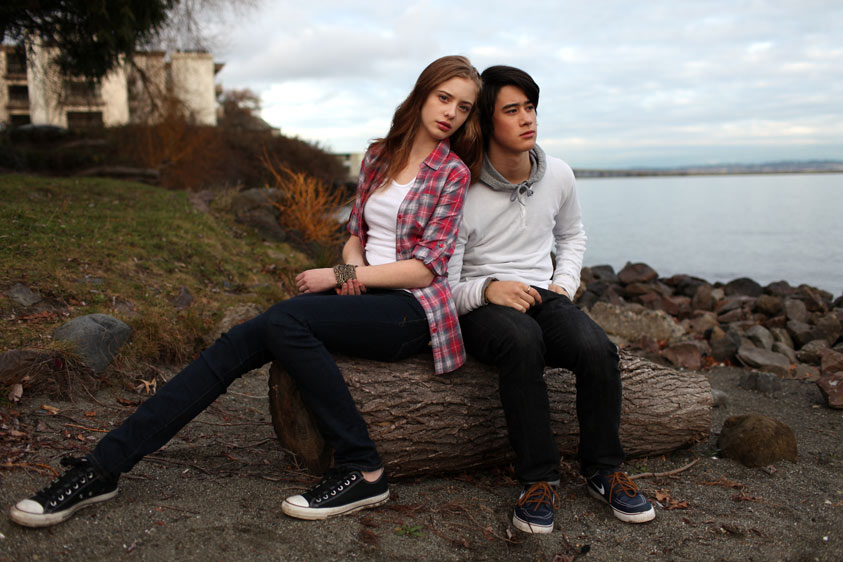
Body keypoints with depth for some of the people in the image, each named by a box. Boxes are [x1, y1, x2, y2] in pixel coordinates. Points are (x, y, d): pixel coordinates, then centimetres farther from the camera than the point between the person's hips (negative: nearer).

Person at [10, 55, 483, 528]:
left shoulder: (453, 172, -2)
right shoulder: (378, 156, 15)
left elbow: (425, 269, -10)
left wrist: (339, 275, -12)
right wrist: (352, 272, -3)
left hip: (409, 309, -6)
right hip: (360, 295, 6)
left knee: (284, 320, -31)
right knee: (240, 342, -15)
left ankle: (362, 472, -23)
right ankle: (104, 467, -14)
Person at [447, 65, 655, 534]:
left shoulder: (558, 176, 5)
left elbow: (572, 235, 26)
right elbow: (443, 286, -9)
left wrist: (565, 284, 8)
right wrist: (488, 288, -29)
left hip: (543, 296, 4)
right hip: (480, 304, -4)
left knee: (599, 349, -28)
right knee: (523, 339, -39)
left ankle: (603, 470, -5)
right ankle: (540, 479, -25)